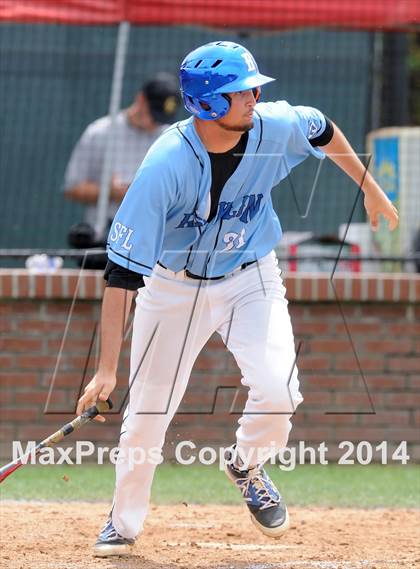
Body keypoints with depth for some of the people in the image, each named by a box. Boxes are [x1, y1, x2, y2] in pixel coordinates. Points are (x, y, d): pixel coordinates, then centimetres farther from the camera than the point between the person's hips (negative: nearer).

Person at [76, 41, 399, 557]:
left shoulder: (276, 127, -22)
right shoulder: (165, 165, -32)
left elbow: (322, 130, 5)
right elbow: (123, 270, -31)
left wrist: (370, 188, 15)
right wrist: (106, 370, -34)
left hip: (250, 279, 2)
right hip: (174, 286, -2)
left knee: (277, 388, -20)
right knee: (148, 410, 3)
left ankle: (247, 466, 13)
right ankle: (124, 522, 28)